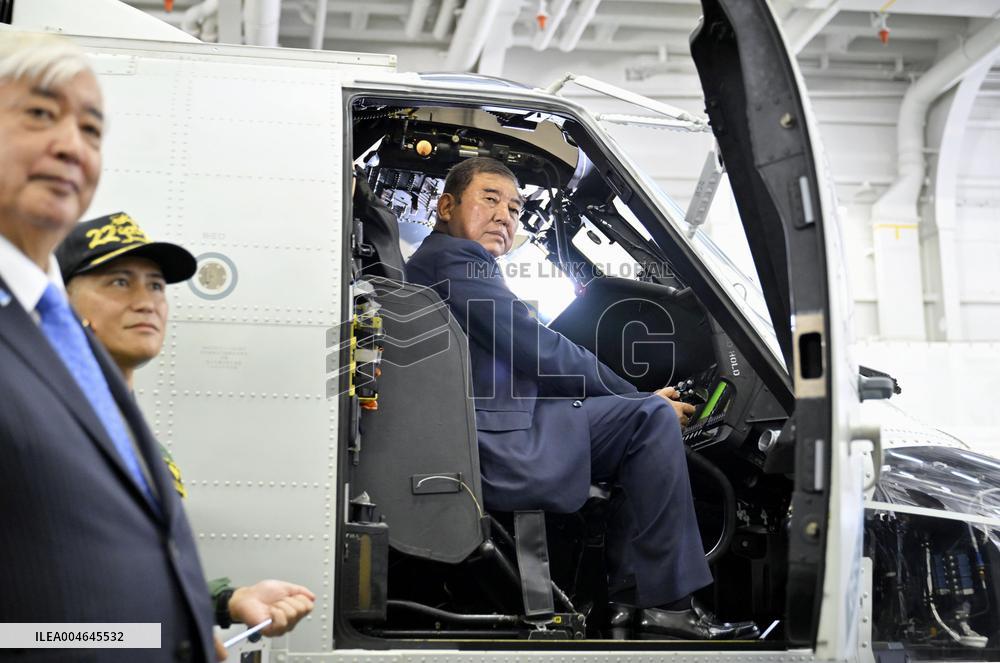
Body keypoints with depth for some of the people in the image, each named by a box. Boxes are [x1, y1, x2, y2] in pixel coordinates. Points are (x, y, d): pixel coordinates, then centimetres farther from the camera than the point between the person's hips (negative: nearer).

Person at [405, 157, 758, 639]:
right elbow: (538, 350, -13)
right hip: (492, 451, -11)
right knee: (651, 417, -12)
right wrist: (640, 398, -2)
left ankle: (628, 596, 13)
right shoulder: (454, 259, -8)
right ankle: (664, 602, -7)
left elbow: (527, 353, 22)